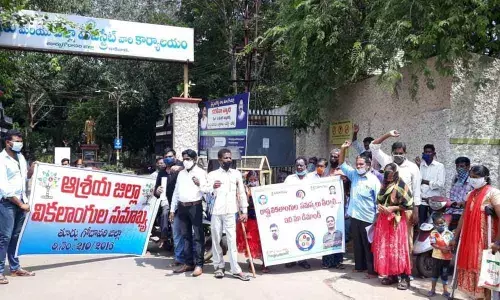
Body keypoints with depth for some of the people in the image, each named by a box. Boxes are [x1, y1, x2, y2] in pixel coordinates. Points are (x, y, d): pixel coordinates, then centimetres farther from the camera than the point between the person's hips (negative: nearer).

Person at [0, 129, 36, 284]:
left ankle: (15, 267, 21)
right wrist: (21, 204, -13)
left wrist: (32, 169, -1)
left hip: (21, 202, 7)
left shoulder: (20, 157, 10)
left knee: (15, 236, 13)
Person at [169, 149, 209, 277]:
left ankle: (199, 265, -3)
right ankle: (188, 263, 18)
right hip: (182, 207, 6)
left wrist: (199, 185, -29)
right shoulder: (181, 173, 16)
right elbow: (176, 192, 16)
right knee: (186, 236, 10)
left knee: (197, 237, -5)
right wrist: (173, 210, 13)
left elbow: (207, 190, -8)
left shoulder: (200, 172, -1)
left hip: (195, 206, -6)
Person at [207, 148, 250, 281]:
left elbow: (241, 193, 11)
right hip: (216, 211, 0)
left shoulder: (236, 173, 10)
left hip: (230, 212, 0)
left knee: (232, 240, -3)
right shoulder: (212, 174, 6)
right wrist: (212, 189, -23)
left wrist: (244, 211, 7)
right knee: (216, 240, 6)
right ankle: (219, 266, 18)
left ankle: (236, 270, -1)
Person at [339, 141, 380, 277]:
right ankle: (359, 266, 28)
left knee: (369, 246, 1)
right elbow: (342, 164, 14)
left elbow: (378, 201, -9)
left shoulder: (374, 180, -9)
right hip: (355, 216, 6)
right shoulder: (354, 175, 7)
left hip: (368, 219, -6)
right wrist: (343, 149, 0)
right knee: (357, 243, 16)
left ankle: (372, 270, 9)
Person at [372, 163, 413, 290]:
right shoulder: (384, 186, 10)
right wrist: (379, 206, -1)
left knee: (398, 248, -6)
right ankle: (391, 275, 17)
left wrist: (393, 208, -17)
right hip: (383, 220, 7)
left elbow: (408, 205, -12)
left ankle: (405, 277, 1)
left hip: (396, 220, -7)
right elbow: (379, 200, 20)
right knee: (384, 247, 8)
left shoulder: (401, 186, -11)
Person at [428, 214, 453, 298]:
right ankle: (433, 289, 19)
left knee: (445, 274, 9)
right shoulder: (433, 233, -2)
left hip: (447, 257, 1)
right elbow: (433, 244, -10)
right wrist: (441, 248, -22)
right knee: (435, 273, 8)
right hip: (437, 256, -1)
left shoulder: (449, 233, 2)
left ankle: (445, 290, 18)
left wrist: (448, 248, -19)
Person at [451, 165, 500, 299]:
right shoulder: (471, 194, 13)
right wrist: (455, 238, 13)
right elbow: (464, 217, 15)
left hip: (485, 240, -7)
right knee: (471, 269, 11)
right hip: (469, 239, 7)